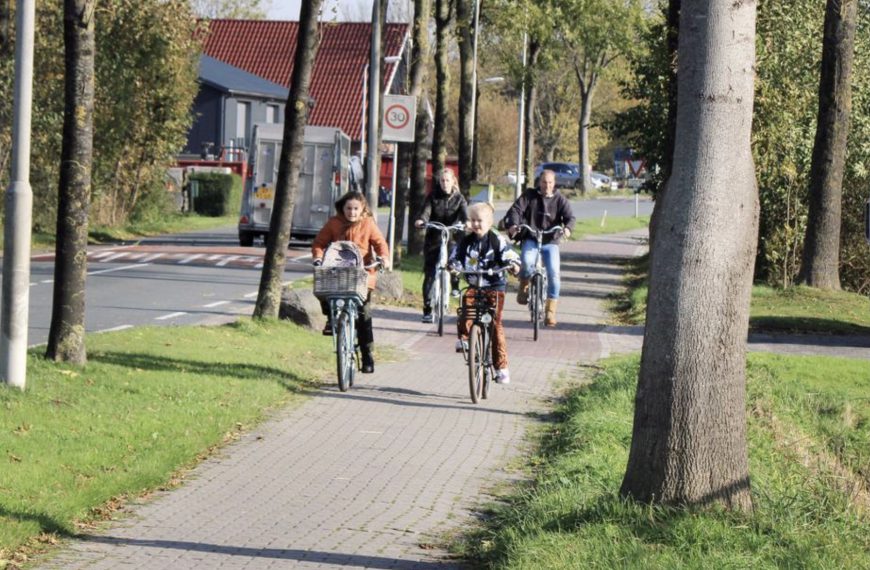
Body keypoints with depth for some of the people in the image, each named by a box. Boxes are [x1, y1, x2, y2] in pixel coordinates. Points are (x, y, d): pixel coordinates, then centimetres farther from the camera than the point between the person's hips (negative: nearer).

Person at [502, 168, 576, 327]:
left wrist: (568, 228, -32)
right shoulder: (529, 196, 4)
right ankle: (524, 286, 0)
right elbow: (516, 209, -7)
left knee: (553, 272, -18)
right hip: (530, 239, -1)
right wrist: (513, 224, -29)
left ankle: (550, 310, -8)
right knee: (527, 262, -33)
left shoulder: (560, 200, 4)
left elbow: (569, 217, -8)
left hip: (550, 242, 1)